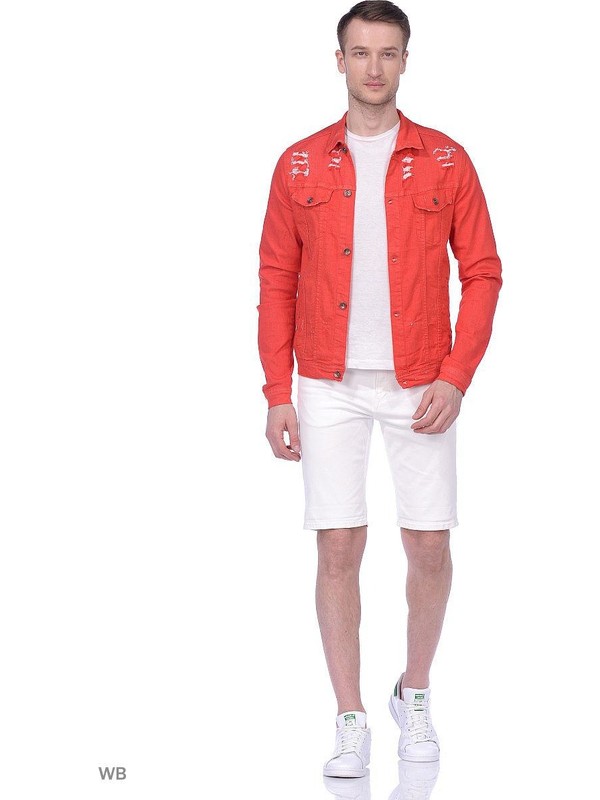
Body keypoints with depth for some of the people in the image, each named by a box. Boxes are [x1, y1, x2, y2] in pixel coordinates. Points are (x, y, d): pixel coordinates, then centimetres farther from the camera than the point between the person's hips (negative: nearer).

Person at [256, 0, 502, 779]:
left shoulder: (445, 161, 2)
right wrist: (278, 395, -1)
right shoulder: (300, 165, 4)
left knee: (429, 547, 3)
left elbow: (482, 273, 1)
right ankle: (351, 724, 10)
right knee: (338, 549, -1)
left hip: (419, 386, 0)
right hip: (330, 389, 0)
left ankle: (415, 696, 27)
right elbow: (277, 283, 5)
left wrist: (455, 379, -9)